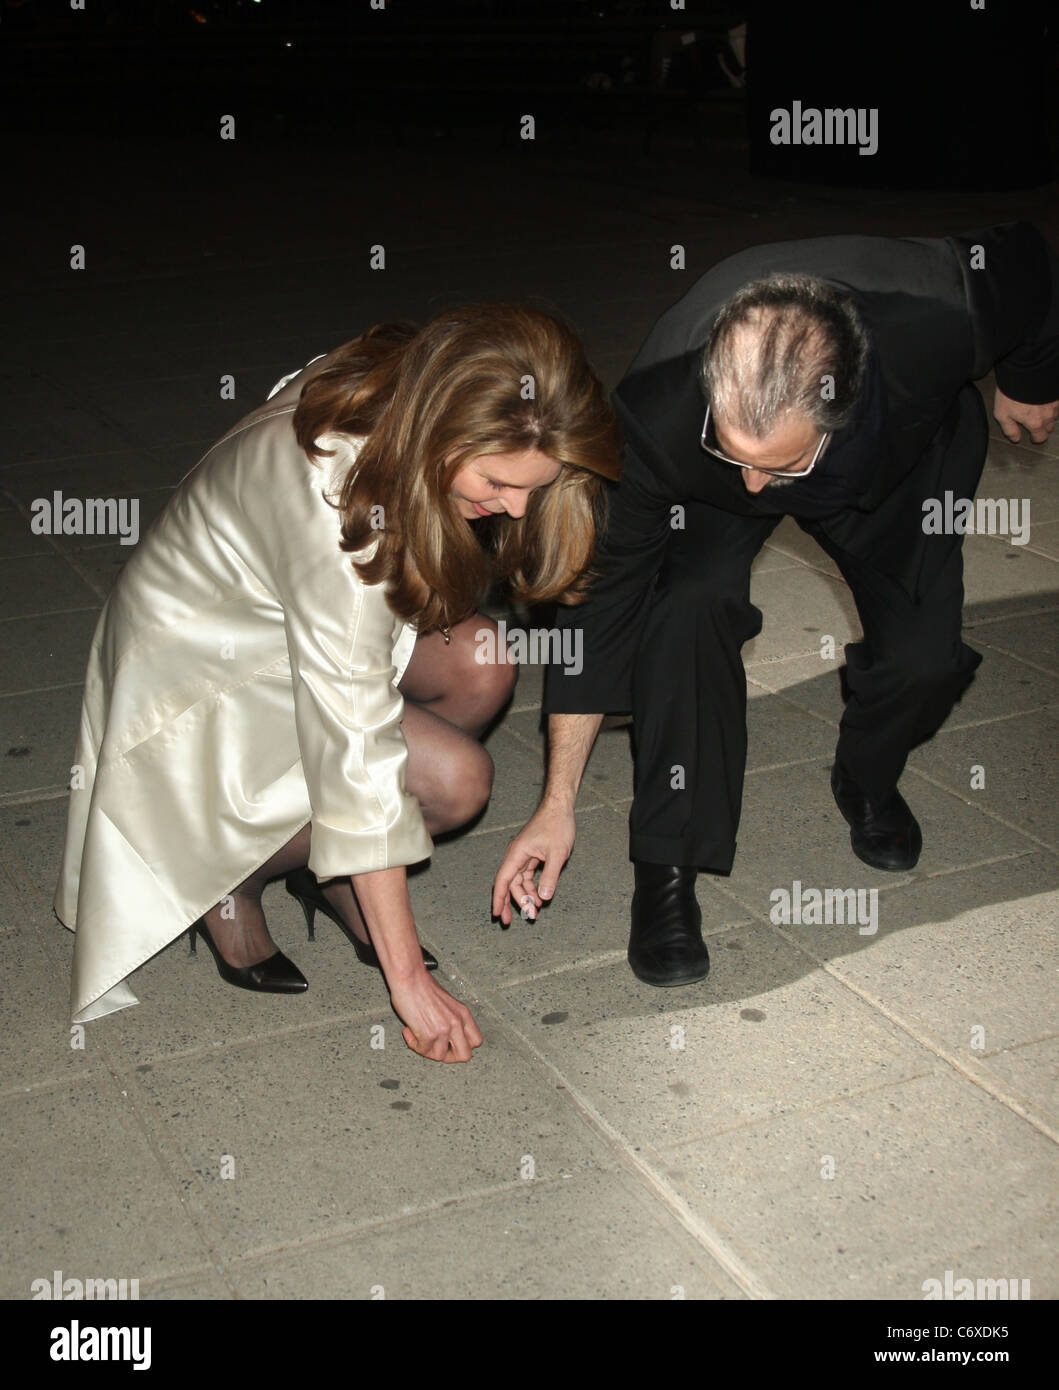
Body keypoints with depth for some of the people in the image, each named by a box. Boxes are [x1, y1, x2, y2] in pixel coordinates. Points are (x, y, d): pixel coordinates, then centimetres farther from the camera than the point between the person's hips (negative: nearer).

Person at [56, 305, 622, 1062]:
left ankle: (329, 869, 2)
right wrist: (408, 978, -29)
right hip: (195, 676, -8)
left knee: (480, 663, -19)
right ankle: (226, 872, -1)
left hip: (279, 618, 8)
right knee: (455, 778, -24)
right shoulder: (334, 504, -39)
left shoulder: (406, 397, -16)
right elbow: (357, 759, -35)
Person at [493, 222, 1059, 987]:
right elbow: (602, 602, -30)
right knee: (690, 606, -29)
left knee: (927, 655, -16)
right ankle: (666, 867, -13)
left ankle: (868, 779, 20)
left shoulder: (941, 316, -42)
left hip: (908, 459, 2)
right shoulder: (657, 411, -41)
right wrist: (558, 805, -27)